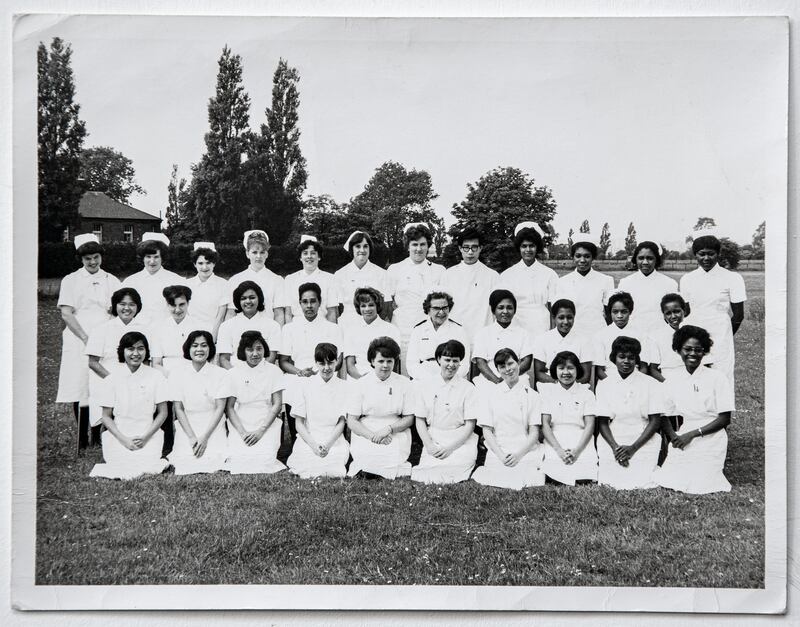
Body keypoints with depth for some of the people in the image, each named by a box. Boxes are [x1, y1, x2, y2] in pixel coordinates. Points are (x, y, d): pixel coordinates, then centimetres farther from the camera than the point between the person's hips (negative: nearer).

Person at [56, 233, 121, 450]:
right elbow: (66, 314, -1)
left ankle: (98, 437, 4)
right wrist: (86, 338, -11)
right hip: (79, 342, -1)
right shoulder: (70, 281, 7)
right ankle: (82, 439, 3)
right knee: (80, 389, -4)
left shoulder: (111, 281, 12)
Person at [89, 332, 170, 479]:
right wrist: (123, 439, -9)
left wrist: (145, 437, -8)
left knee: (147, 466, -26)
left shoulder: (155, 376, 0)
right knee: (124, 468, -24)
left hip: (148, 435, 0)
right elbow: (106, 416, 4)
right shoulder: (114, 378, 0)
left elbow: (162, 413, 4)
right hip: (119, 435, 0)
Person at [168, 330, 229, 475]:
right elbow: (178, 408, -1)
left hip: (213, 427, 0)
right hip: (187, 427, 0)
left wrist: (205, 437, -12)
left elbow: (220, 408, -4)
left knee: (213, 461, -23)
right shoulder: (177, 373, 0)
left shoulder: (219, 373, -1)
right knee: (187, 462, -21)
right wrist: (191, 437, -10)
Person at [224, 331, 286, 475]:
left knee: (264, 459, -26)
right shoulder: (233, 374, 5)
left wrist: (260, 431, -11)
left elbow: (277, 405, -1)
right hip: (240, 426, 1)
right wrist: (242, 432, -10)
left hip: (267, 425, -1)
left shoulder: (273, 371, 2)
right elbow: (229, 407, 3)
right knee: (239, 459, -22)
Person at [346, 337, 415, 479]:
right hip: (365, 434, -1)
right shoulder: (360, 384, 3)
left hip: (396, 435, 1)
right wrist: (372, 436, -14)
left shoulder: (404, 383, 6)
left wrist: (388, 429, -11)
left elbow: (409, 419, 7)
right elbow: (351, 421, 1)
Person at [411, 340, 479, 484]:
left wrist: (450, 448, -12)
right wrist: (429, 445, -9)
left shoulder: (468, 388, 2)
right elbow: (420, 421, 7)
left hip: (461, 440, -1)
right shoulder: (425, 385, 7)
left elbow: (470, 425, -1)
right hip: (433, 439, 1)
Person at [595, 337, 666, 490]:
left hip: (643, 443, -1)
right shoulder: (604, 385, 7)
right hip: (612, 443, 1)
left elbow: (655, 421, 0)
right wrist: (615, 447, -12)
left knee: (640, 484, -19)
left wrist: (633, 448, -9)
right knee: (610, 483, -18)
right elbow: (602, 422, 4)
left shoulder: (651, 384, 4)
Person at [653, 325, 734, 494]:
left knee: (699, 487, -16)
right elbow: (664, 417, 11)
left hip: (710, 443, -3)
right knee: (666, 482, -10)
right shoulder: (671, 383, 7)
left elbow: (725, 419, -4)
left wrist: (692, 434, -11)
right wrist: (674, 437, -9)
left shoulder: (718, 379, -2)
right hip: (681, 444, 3)